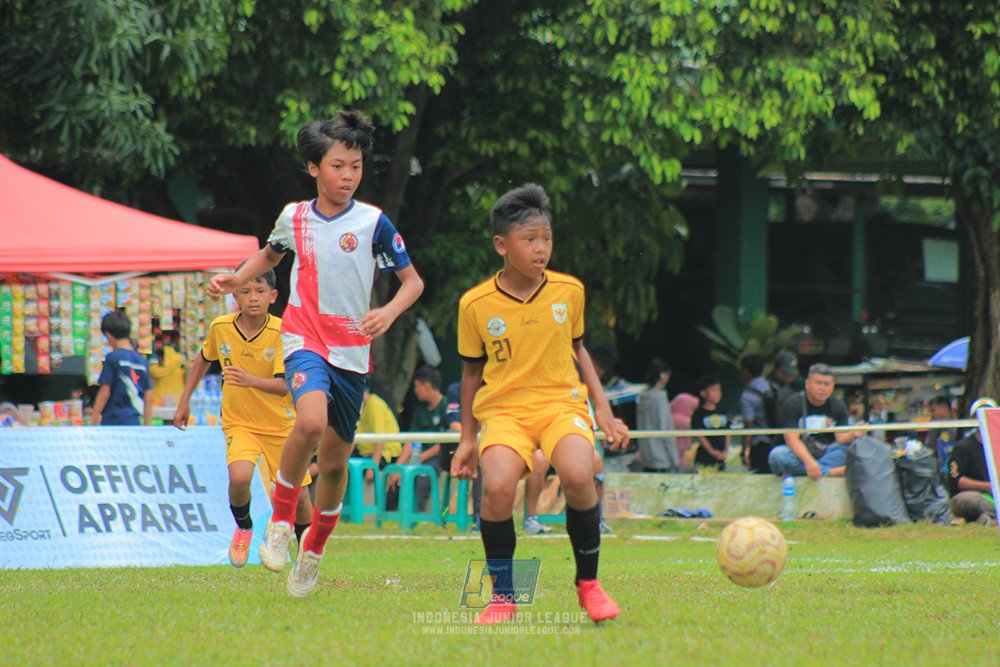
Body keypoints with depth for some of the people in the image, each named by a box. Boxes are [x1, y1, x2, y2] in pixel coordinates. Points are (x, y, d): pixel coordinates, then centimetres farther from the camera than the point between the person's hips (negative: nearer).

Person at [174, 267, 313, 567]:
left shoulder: (282, 332, -18)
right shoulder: (221, 327, -8)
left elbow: (284, 386, -26)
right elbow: (204, 358, 15)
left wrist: (250, 380, -43)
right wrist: (185, 400, 15)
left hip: (281, 425, -1)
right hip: (238, 422, 1)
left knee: (298, 497, 1)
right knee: (239, 477, -27)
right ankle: (243, 527, 5)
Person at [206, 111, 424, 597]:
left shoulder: (372, 222, -4)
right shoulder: (294, 218, 3)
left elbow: (412, 280, 2)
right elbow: (271, 254, 26)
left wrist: (389, 312, -17)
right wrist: (236, 279, 9)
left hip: (352, 351, 1)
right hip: (305, 339, -1)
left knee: (335, 459, 8)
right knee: (311, 421, -30)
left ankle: (313, 551, 31)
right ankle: (280, 519, -11)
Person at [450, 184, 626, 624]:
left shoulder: (569, 291, 2)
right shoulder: (475, 305, -3)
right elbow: (472, 371, 10)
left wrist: (601, 403, 11)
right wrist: (468, 437, 13)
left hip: (562, 402, 1)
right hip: (503, 408, -1)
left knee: (578, 476, -29)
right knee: (497, 486, -29)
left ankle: (588, 583, -6)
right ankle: (502, 594, -9)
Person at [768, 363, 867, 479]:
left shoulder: (838, 406, 7)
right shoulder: (792, 404, -7)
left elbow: (841, 438, -4)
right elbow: (791, 438, -18)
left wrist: (853, 435, -29)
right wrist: (808, 461, -35)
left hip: (825, 454, 4)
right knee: (777, 455, -36)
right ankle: (833, 472, -36)